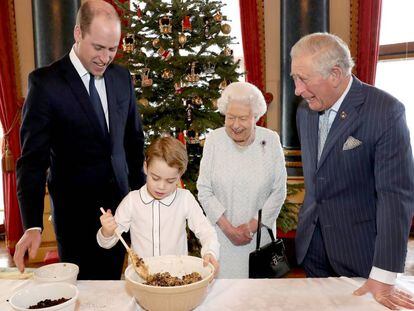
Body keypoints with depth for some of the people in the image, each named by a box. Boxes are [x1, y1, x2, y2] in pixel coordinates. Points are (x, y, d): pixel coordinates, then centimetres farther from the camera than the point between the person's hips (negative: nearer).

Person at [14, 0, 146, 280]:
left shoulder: (122, 77, 3)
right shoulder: (46, 82, -11)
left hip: (119, 202, 4)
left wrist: (140, 192, 11)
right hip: (75, 208, -4)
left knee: (112, 282, 15)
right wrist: (33, 225, -21)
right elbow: (33, 158, -13)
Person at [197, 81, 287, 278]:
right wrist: (228, 228, -11)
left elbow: (279, 191, -4)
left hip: (259, 232, 0)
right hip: (222, 233, 0)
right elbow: (204, 191, -6)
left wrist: (252, 226, -9)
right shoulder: (213, 140, -7)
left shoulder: (271, 140, -6)